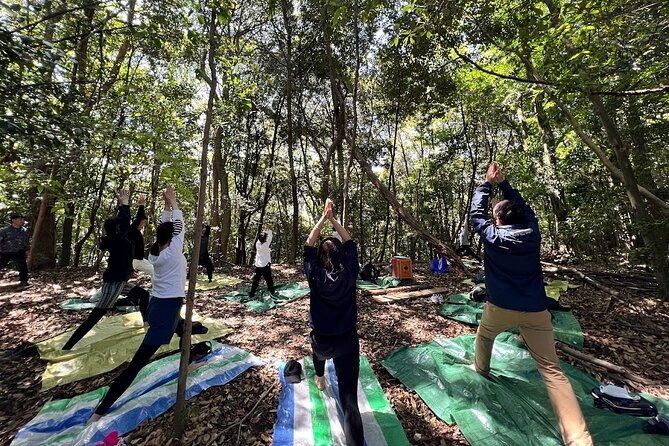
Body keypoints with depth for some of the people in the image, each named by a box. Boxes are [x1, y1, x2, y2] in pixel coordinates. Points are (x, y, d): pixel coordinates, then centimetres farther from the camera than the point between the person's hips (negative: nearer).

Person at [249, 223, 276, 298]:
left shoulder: (257, 244, -2)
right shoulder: (266, 244, -15)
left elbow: (260, 237, 13)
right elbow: (270, 237, -6)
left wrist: (265, 229, 16)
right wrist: (269, 229, -1)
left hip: (258, 266, 4)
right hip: (265, 266, -4)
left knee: (255, 280, 6)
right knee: (269, 280, 11)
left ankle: (251, 294, 5)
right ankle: (272, 291, 25)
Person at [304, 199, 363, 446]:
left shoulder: (315, 276, -16)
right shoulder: (349, 274, -14)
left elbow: (308, 247, -6)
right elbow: (351, 245, -3)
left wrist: (323, 219, -6)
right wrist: (334, 220, -3)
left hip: (322, 341, 1)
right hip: (348, 341, -1)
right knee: (349, 397, 4)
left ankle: (320, 379, 63)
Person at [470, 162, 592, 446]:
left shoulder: (493, 236, -10)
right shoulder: (532, 233, -1)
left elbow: (476, 213, 3)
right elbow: (524, 208, 16)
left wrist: (488, 183, 11)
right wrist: (503, 183, 20)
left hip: (501, 307, -2)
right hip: (536, 310, 2)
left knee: (484, 335, 29)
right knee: (552, 370, 3)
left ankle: (481, 369, 47)